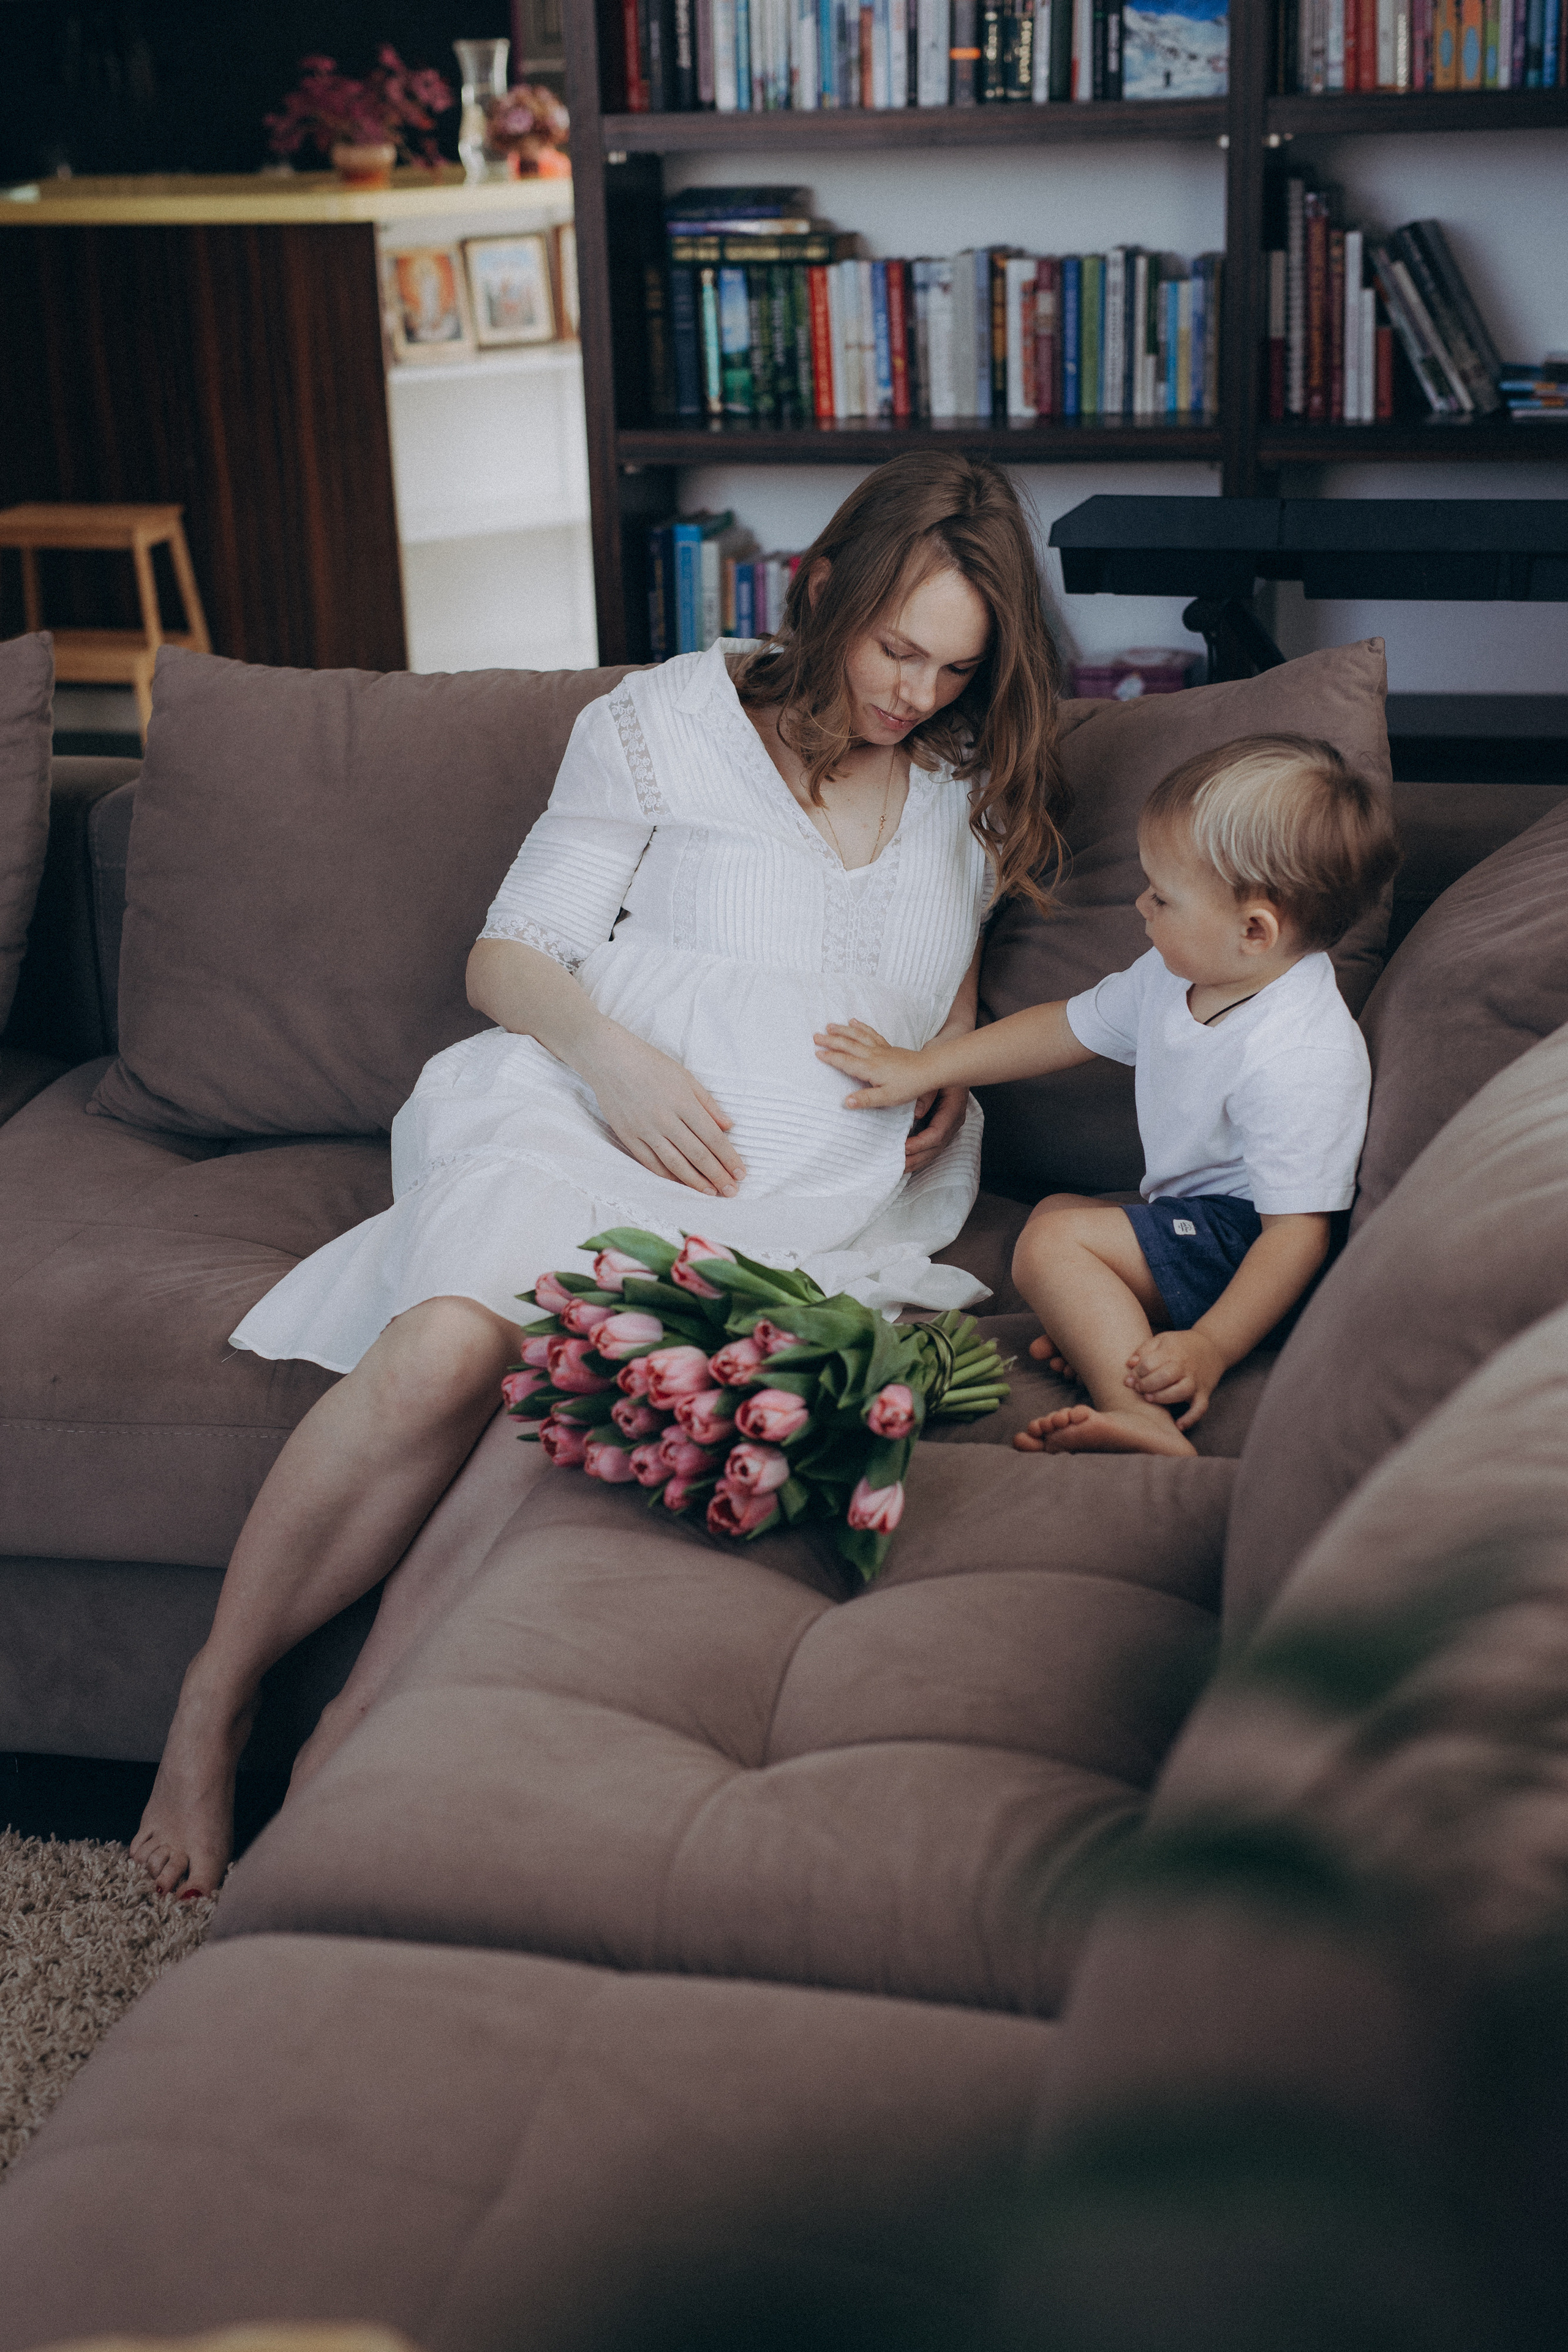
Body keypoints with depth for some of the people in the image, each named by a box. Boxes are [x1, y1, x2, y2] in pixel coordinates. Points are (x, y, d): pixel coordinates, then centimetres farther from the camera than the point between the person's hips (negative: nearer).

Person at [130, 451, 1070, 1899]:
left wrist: (947, 1078, 13)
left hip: (804, 1193, 2)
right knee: (448, 1346, -34)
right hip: (591, 1118, -2)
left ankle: (346, 1752, -20)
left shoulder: (967, 785, 19)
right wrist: (606, 1049, -15)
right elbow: (507, 958, 4)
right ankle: (216, 1697, -13)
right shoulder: (669, 720, 7)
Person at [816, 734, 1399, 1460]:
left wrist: (1211, 1348, -35)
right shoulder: (1176, 976, 0)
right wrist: (921, 1066, 17)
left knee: (1052, 1241, -21)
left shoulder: (1301, 1060, -28)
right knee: (1056, 1207, 22)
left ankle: (1147, 1426, -34)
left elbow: (1298, 1231, -28)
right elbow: (1068, 1027, 15)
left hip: (1241, 1246, -11)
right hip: (1191, 1216, 11)